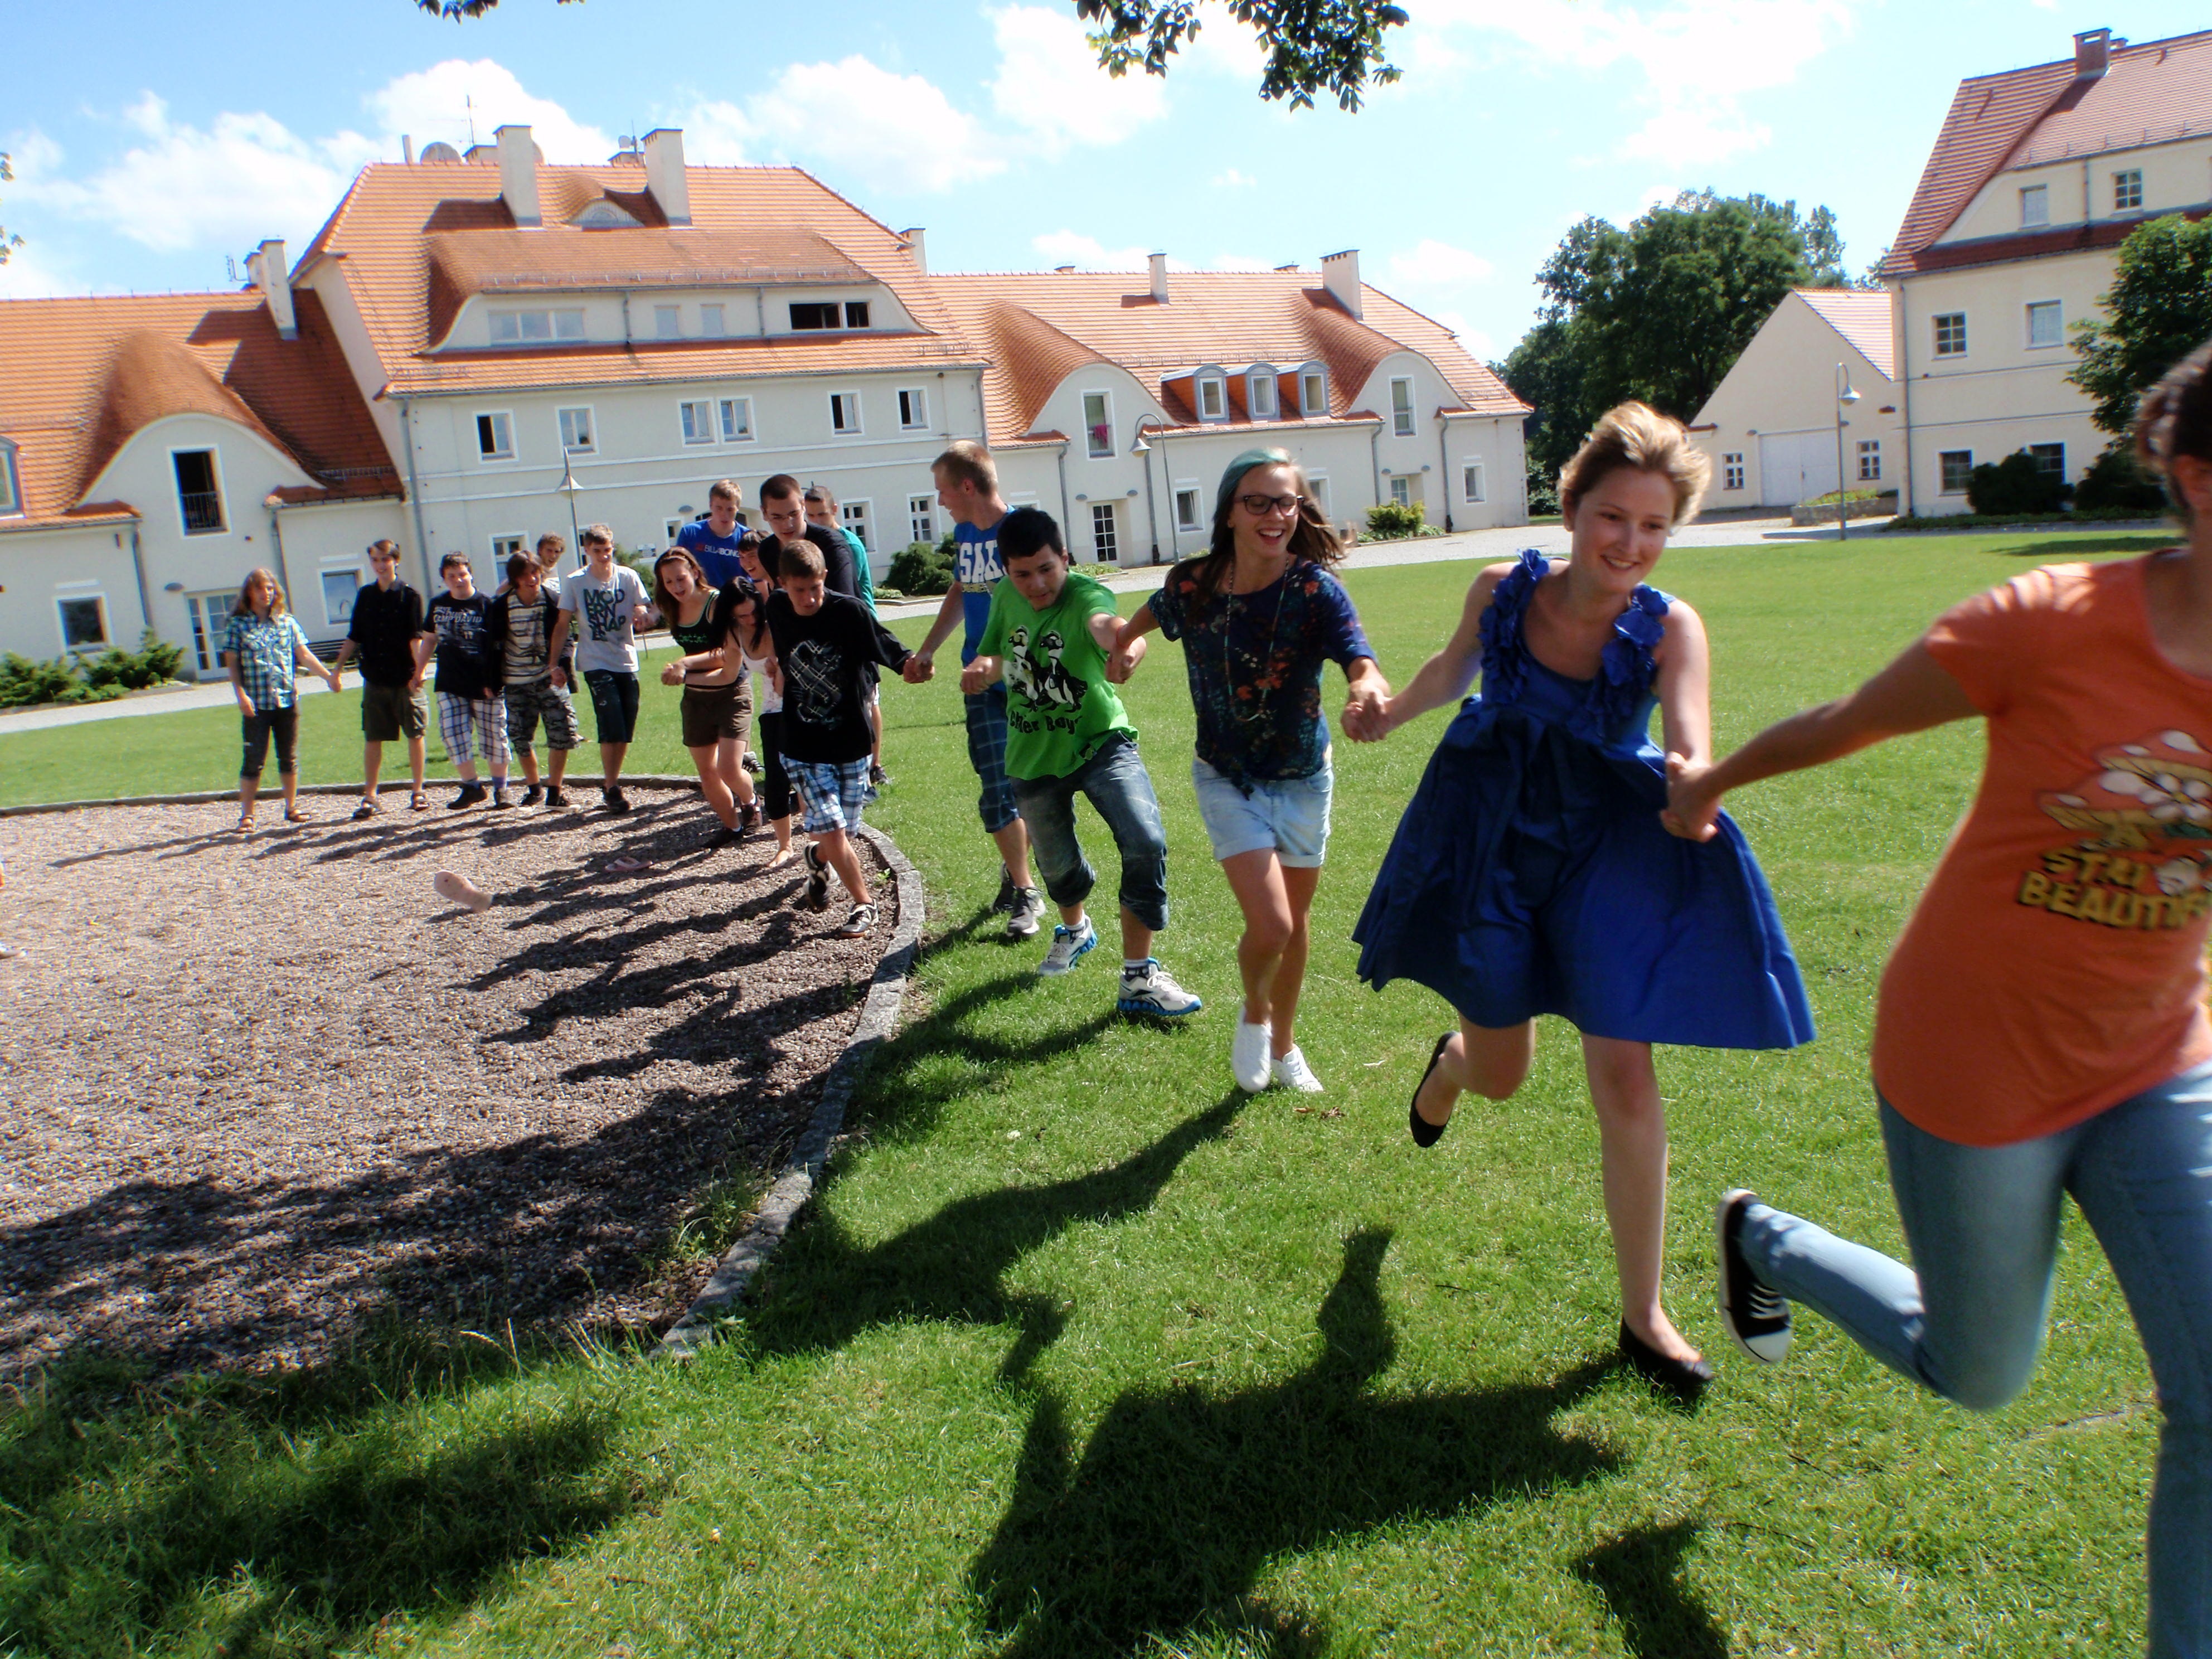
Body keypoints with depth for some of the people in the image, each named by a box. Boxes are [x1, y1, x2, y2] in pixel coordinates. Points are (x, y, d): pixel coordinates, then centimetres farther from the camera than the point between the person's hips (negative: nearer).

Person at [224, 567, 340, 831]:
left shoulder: (287, 622, 7)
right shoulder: (238, 625, 1)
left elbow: (304, 655, 5)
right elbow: (233, 664, -2)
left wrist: (327, 675, -8)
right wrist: (241, 695, -12)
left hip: (287, 700, 3)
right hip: (255, 704, -3)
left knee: (289, 758, 10)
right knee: (253, 760, -1)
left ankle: (292, 807, 21)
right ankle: (246, 813, 7)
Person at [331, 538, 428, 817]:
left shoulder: (409, 596, -3)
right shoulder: (365, 596, 9)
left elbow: (416, 637, -10)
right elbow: (354, 637, 14)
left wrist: (418, 669, -23)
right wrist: (337, 666, 8)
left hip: (405, 679, -3)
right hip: (374, 679, 3)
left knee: (415, 734, 5)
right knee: (372, 738, 4)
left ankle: (419, 791, 16)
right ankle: (369, 797, 9)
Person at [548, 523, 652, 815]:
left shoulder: (628, 577, 3)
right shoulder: (574, 581, -1)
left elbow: (646, 610, 1)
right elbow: (562, 624, 3)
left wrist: (643, 613, -24)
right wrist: (555, 663, -2)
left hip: (627, 662, 3)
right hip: (596, 664, -3)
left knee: (626, 732, 6)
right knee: (612, 729, -12)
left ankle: (611, 781, 25)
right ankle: (612, 788, 1)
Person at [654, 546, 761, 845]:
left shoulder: (717, 604, -16)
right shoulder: (672, 610, 4)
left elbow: (725, 656, -20)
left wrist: (686, 665, -27)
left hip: (731, 694, -6)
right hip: (696, 698, 6)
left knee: (728, 769, -14)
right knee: (707, 773, 7)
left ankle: (750, 803, 17)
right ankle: (732, 826, 25)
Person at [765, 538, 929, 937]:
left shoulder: (849, 611, -14)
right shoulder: (777, 610, -4)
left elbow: (889, 650, -22)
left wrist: (912, 665, -41)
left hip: (851, 744, 0)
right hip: (803, 749, 1)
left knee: (841, 835, 11)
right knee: (833, 833, -9)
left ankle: (817, 857, 46)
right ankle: (863, 906, 11)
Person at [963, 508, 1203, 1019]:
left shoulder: (1084, 594, -23)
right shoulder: (1006, 598, -6)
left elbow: (1104, 621, -48)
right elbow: (994, 657, 12)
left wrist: (1125, 638, -73)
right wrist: (982, 666, -14)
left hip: (1100, 742, -4)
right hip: (1033, 757, 5)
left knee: (1146, 842, -24)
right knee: (1057, 861, 20)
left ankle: (1138, 976, -10)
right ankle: (1075, 929, 55)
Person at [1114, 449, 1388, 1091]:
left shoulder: (1316, 589, -22)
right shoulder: (1193, 586, -16)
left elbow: (1362, 665, -39)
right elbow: (1153, 613, 11)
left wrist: (1368, 693, -57)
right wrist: (1126, 642, -1)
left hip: (1303, 779, 1)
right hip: (1229, 781, -1)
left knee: (1295, 922, 16)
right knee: (1271, 926, -15)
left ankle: (1283, 1044, 43)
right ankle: (1254, 1013, 20)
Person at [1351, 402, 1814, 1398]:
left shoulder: (1668, 629, -18)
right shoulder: (1502, 592, -12)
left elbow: (1690, 747, -34)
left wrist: (1694, 790, -55)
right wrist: (1390, 711, 22)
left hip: (1608, 857, -1)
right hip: (1492, 847, 1)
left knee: (1624, 1078, -7)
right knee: (1501, 1077, 13)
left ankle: (1643, 1317, 11)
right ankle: (1451, 1060, 55)